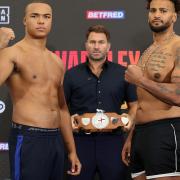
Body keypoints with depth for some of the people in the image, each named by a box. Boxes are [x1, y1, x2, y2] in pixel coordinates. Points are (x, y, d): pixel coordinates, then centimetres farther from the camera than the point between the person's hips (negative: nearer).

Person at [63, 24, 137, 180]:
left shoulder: (123, 73, 8)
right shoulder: (71, 75, 6)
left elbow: (134, 104, 13)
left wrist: (130, 119, -6)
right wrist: (68, 120, -10)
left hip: (112, 140, 1)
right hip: (81, 140, 0)